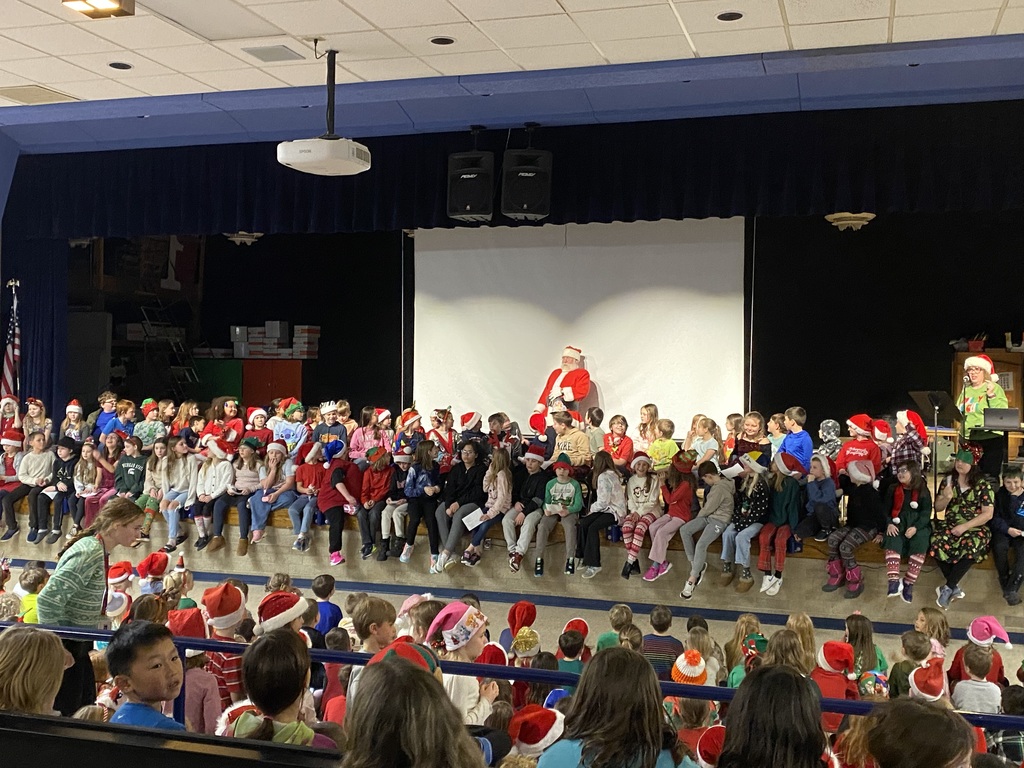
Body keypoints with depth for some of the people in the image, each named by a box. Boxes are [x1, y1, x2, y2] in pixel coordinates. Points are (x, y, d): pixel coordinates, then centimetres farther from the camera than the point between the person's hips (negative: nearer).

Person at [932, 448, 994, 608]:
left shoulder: (982, 484, -4)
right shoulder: (948, 480, 6)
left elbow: (988, 514, -8)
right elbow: (937, 508, 8)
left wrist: (965, 526, -16)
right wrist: (946, 498, -14)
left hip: (975, 527, -3)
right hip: (949, 525, 3)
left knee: (970, 549, -36)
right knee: (937, 544, -29)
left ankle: (948, 588, -18)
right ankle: (955, 587, -12)